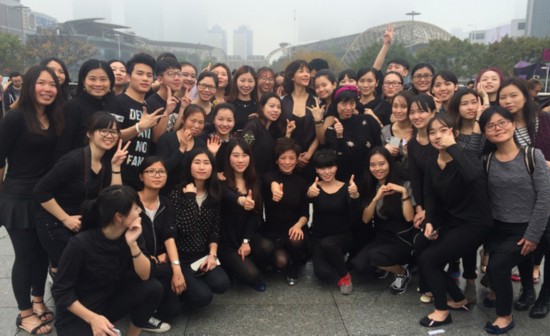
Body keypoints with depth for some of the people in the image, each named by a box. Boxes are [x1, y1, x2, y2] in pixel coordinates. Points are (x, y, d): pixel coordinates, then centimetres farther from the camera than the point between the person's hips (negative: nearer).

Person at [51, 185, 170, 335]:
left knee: (153, 287, -16)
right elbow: (61, 291, -18)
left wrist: (132, 244, -26)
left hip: (109, 301, 5)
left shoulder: (127, 234, -11)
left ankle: (138, 324, 10)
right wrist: (93, 318, -27)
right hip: (76, 315, -5)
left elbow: (145, 275, -12)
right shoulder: (81, 244, -26)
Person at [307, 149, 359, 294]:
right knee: (323, 273, -24)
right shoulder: (314, 188, -3)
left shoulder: (346, 188, -3)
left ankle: (345, 275, -8)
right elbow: (308, 198, -28)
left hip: (342, 236, 0)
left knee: (327, 244, -34)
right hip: (318, 237, 1)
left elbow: (354, 217, -17)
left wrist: (354, 196, -36)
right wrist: (309, 195, -53)